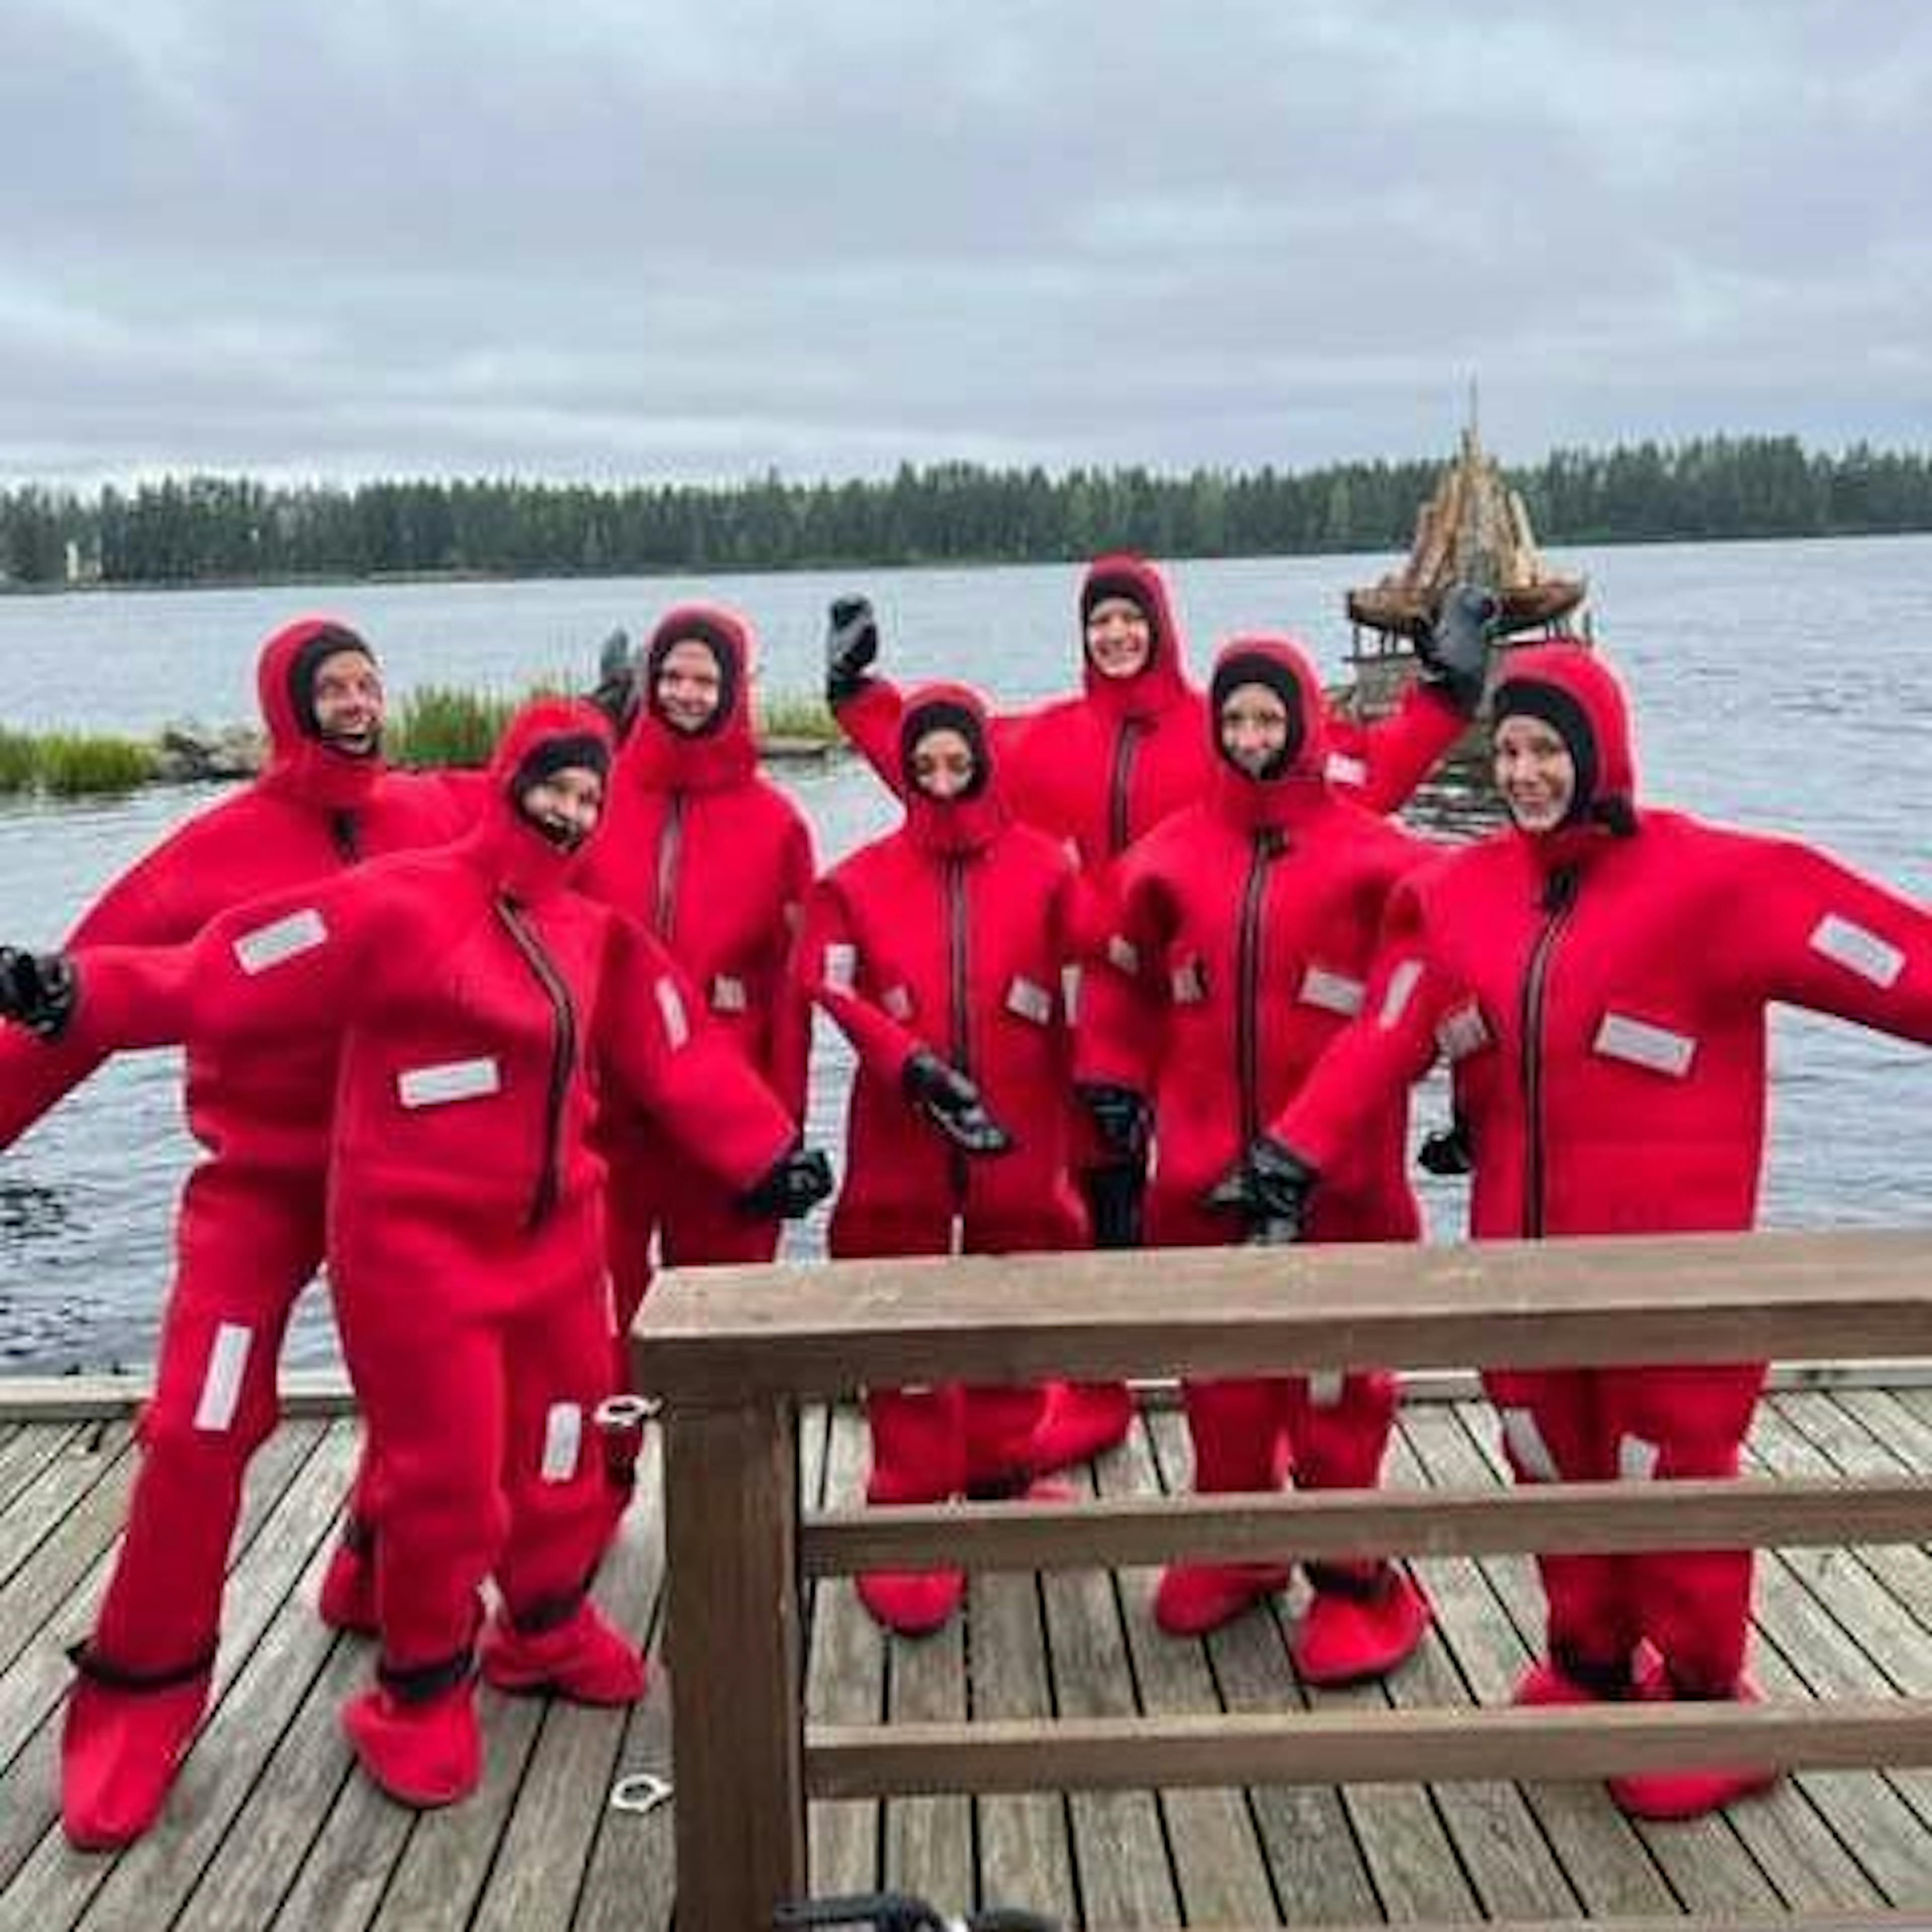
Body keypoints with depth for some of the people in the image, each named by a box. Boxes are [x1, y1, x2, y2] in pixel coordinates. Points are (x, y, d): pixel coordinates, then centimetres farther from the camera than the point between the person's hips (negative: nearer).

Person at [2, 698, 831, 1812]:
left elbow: (678, 1055, 11)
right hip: (418, 1244, -6)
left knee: (567, 1448, 18)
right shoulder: (405, 904, -15)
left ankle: (549, 1631, 44)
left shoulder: (596, 935, 7)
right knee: (444, 1477, 1)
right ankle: (423, 1694, 26)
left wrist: (768, 1155, 11)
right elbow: (225, 976, -20)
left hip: (556, 1235, 7)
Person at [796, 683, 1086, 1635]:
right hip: (899, 1146, 0)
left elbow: (1083, 1001, 0)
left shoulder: (1045, 870, 0)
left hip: (1021, 1140, 1)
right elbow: (832, 987, -7)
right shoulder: (862, 879, 2)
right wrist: (916, 1069, -19)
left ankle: (998, 1480, 33)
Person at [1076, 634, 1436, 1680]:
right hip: (1201, 1167, 3)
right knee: (1222, 1369, 14)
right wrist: (1115, 1078, 10)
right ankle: (1232, 1546, 32)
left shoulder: (1369, 853, -5)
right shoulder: (1173, 853, 5)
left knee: (1336, 1375, 4)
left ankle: (1353, 1575, 19)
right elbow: (1127, 973, 16)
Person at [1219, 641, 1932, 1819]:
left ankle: (1704, 1696, 28)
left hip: (1668, 1262, -5)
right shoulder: (1459, 898, 3)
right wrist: (1296, 1156, -14)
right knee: (1556, 1466, 18)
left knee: (1672, 1473, 7)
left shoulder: (1709, 881, -12)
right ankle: (1590, 1663, 39)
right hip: (1521, 1253, 5)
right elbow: (1382, 1041, -5)